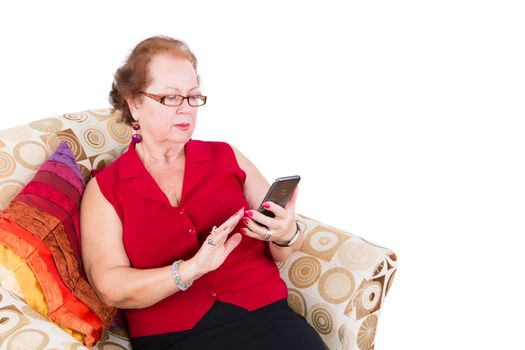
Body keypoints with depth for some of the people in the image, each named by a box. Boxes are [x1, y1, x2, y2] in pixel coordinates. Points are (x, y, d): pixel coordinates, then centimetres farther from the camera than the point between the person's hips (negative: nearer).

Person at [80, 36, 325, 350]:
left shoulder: (226, 157, 14)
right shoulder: (104, 190, 7)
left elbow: (280, 254, 15)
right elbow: (111, 288, -5)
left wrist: (286, 236, -9)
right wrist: (191, 269, -19)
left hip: (263, 314, 3)